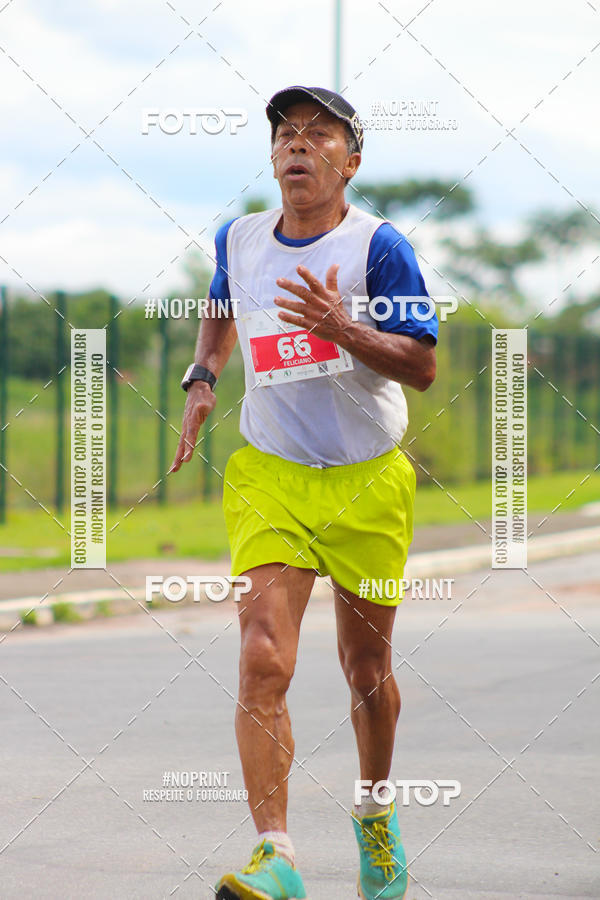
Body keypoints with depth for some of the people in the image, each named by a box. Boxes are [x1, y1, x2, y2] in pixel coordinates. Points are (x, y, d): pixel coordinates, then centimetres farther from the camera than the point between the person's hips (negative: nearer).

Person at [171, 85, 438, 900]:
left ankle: (376, 814, 36)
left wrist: (341, 328, -25)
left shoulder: (378, 246, -8)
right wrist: (203, 379, 10)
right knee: (263, 662, -16)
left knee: (366, 670, 10)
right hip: (268, 477, 2)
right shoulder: (238, 239, 6)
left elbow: (424, 366, -11)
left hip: (368, 485, -2)